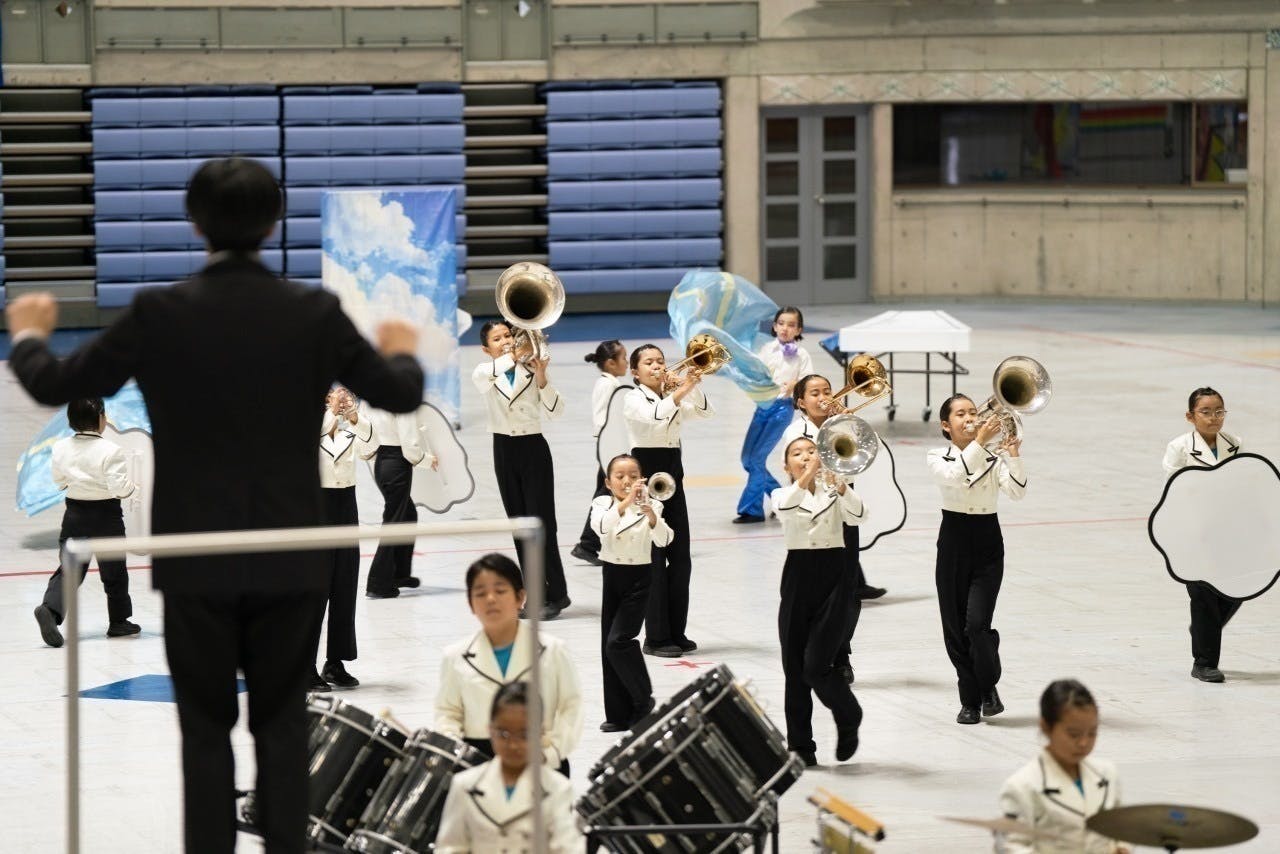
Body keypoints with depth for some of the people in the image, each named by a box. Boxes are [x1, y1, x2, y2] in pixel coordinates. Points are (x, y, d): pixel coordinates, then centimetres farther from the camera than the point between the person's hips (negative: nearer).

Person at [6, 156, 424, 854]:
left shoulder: (159, 314, -9)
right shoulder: (315, 314, -5)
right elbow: (400, 395, 5)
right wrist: (402, 351, 29)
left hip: (196, 560, -1)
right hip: (289, 560, 1)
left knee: (206, 728, 7)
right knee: (282, 725, 10)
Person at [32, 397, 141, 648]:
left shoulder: (61, 448, -3)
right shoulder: (110, 451, -19)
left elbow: (59, 481, 10)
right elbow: (120, 487, -22)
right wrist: (132, 486, -2)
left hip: (75, 513, 3)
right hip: (106, 515, -3)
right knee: (113, 571, 14)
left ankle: (51, 608, -21)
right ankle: (119, 622, 26)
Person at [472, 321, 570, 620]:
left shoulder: (530, 369, -2)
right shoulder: (485, 373, 2)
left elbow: (556, 411, -9)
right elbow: (483, 375, -25)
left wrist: (542, 378, -22)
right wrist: (513, 358, -36)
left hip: (534, 450, -3)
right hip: (504, 450, 3)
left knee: (541, 524, -8)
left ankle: (556, 594, -2)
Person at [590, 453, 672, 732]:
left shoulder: (650, 506, -4)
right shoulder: (602, 504, 0)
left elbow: (663, 540, -19)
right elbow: (602, 527, -23)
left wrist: (651, 516, -38)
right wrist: (626, 502, -35)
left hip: (640, 577, -3)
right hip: (612, 575, 3)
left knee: (619, 640, -15)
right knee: (609, 646, 5)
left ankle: (642, 699, 3)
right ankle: (619, 714, 14)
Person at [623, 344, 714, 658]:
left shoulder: (674, 397, 13)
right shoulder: (634, 399, -4)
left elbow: (704, 412, -1)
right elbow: (653, 415, -26)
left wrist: (694, 386, -17)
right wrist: (681, 391, -36)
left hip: (673, 476, 6)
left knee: (681, 558, 6)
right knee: (654, 558, -6)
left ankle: (676, 631, 14)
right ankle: (656, 637, -2)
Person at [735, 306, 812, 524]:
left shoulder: (801, 354, -2)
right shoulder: (768, 348, 8)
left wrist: (794, 386, -24)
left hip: (783, 407, -5)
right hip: (762, 405, 5)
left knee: (757, 457, -10)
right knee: (747, 459, 6)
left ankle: (752, 509, -1)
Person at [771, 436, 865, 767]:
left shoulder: (834, 492, 6)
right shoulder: (783, 494, 7)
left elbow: (858, 515, -15)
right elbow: (785, 507, -19)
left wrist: (839, 485, -31)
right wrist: (807, 476, -32)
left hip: (834, 581, -2)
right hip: (798, 578, 2)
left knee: (815, 666, -11)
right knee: (794, 668, 3)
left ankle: (849, 719, 16)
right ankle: (800, 746, 13)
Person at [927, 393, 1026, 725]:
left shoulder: (994, 458, 3)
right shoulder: (938, 458, -1)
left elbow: (1016, 491, -11)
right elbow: (953, 477, -24)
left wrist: (1013, 454, -24)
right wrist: (979, 441, -31)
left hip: (988, 546, 0)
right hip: (954, 542, 0)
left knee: (977, 623, -15)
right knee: (955, 626, 3)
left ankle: (989, 687, 8)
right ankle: (970, 701, 16)